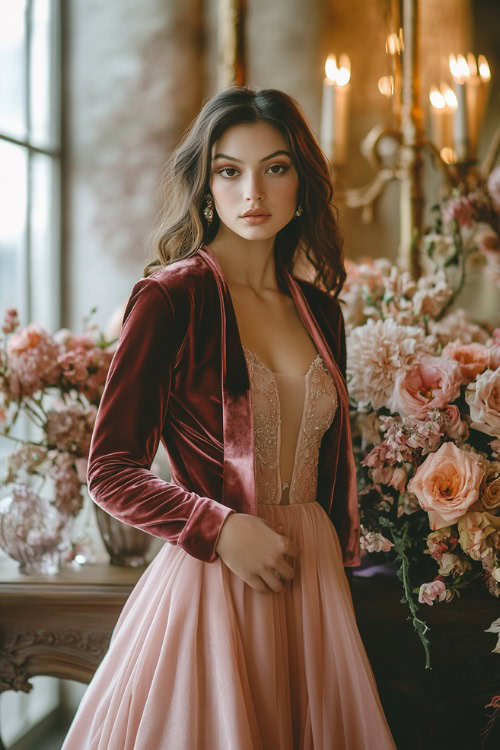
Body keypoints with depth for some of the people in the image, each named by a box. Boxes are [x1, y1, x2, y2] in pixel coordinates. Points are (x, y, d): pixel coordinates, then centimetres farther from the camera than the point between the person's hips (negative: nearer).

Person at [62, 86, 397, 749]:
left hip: (313, 582, 5)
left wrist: (339, 566, 15)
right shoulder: (171, 297, -8)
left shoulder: (320, 309, 9)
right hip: (210, 584, -5)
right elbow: (111, 471, -10)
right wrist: (223, 529, -19)